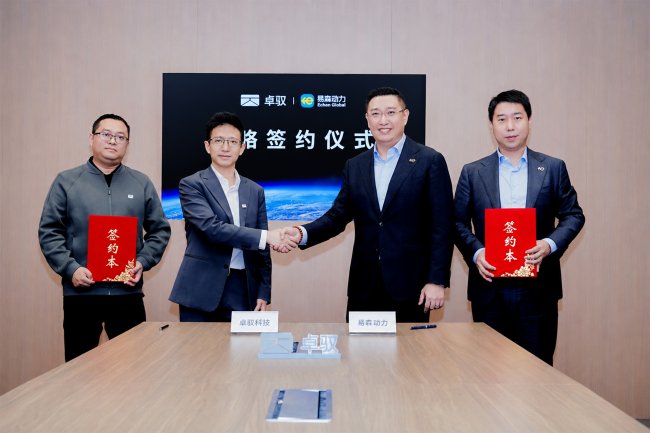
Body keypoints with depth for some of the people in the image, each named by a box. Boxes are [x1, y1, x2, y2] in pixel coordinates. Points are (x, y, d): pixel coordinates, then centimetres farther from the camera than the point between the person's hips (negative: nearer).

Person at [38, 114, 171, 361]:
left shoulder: (142, 184, 8)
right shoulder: (66, 182, 4)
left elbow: (159, 230, 10)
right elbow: (49, 232, 2)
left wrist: (143, 262, -5)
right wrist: (70, 268, -10)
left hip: (127, 292, 1)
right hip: (80, 291, -1)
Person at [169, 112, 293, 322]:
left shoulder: (255, 191, 12)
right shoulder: (192, 185, -2)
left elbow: (261, 249, 13)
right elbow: (211, 228, -18)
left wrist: (263, 292, 6)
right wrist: (266, 236, -22)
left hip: (242, 289, 4)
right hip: (201, 290, -3)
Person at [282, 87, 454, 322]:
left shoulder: (430, 161, -3)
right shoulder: (354, 166, 11)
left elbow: (442, 226, -5)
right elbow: (338, 216, 8)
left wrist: (437, 281, -10)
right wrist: (302, 234, -10)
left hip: (409, 286, -3)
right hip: (364, 287, 4)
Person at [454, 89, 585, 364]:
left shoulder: (553, 168, 7)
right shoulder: (472, 172, 6)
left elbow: (573, 215, 7)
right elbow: (458, 222, 5)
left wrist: (551, 244, -12)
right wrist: (476, 252, -12)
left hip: (538, 288, 0)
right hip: (489, 287, 0)